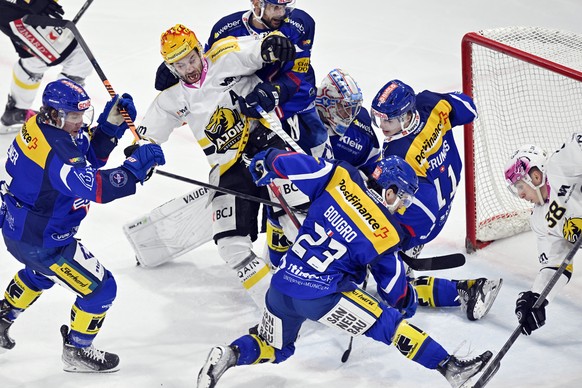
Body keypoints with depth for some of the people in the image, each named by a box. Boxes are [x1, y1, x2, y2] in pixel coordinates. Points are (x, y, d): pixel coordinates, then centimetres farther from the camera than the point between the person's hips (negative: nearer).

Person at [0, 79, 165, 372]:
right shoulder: (56, 151, -32)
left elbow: (91, 156, 7)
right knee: (100, 289, 2)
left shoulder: (40, 125, -2)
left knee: (40, 273, 40)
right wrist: (137, 165, -36)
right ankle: (77, 352, 20)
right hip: (43, 243, -10)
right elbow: (98, 188, -39)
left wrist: (112, 123, -6)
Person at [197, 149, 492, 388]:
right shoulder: (387, 234, -4)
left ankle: (230, 355, -2)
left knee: (272, 350, 25)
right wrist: (405, 300, 30)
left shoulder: (341, 178, 0)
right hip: (321, 296, -5)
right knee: (390, 325, 8)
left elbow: (293, 164, -3)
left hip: (282, 286, 5)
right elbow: (393, 282, 8)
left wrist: (265, 162, 17)